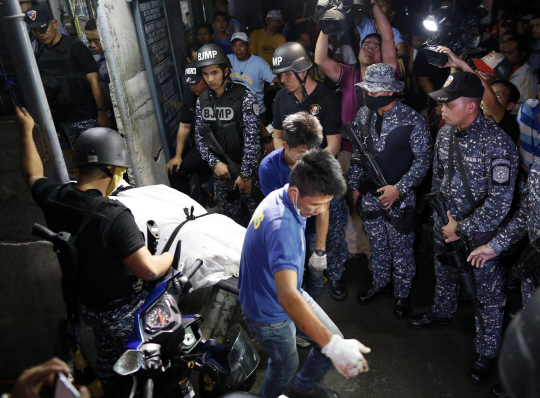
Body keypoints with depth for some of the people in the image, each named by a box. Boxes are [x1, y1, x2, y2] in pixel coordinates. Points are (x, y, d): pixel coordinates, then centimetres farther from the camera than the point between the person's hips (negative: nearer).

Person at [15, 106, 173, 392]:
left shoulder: (53, 199, -12)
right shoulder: (114, 216, -34)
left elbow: (33, 174, 11)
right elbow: (149, 270, -34)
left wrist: (26, 132, 24)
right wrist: (172, 254, -13)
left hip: (87, 304, 7)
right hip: (124, 311, -7)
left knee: (108, 363, 28)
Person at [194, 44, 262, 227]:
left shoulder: (244, 97, -13)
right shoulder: (202, 100, 3)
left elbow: (252, 138, -16)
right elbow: (199, 136, 6)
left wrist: (245, 174, -17)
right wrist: (214, 162, -9)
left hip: (246, 166, -4)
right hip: (220, 170, 5)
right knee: (231, 217, 15)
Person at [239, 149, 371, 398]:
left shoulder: (281, 197, -9)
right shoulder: (281, 225, -40)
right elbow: (287, 296, -50)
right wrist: (333, 345, -55)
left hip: (291, 295, 8)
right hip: (270, 312, -8)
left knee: (333, 341, 14)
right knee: (286, 366, 16)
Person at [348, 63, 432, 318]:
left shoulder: (412, 120, -15)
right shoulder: (365, 114, 0)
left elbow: (423, 158, -11)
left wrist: (399, 188, -19)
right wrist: (354, 184, 10)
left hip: (399, 197, -4)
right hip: (370, 194, 5)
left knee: (401, 250, 9)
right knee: (376, 245, 20)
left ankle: (402, 294, 29)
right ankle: (380, 283, 42)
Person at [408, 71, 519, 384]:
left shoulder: (497, 143, -25)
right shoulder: (446, 134, -4)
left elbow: (500, 201, -24)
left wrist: (462, 229, -19)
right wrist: (445, 215, 1)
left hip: (481, 232, -6)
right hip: (446, 225, 6)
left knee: (488, 295, 10)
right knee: (445, 275, 28)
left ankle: (488, 351, 30)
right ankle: (443, 312, 55)